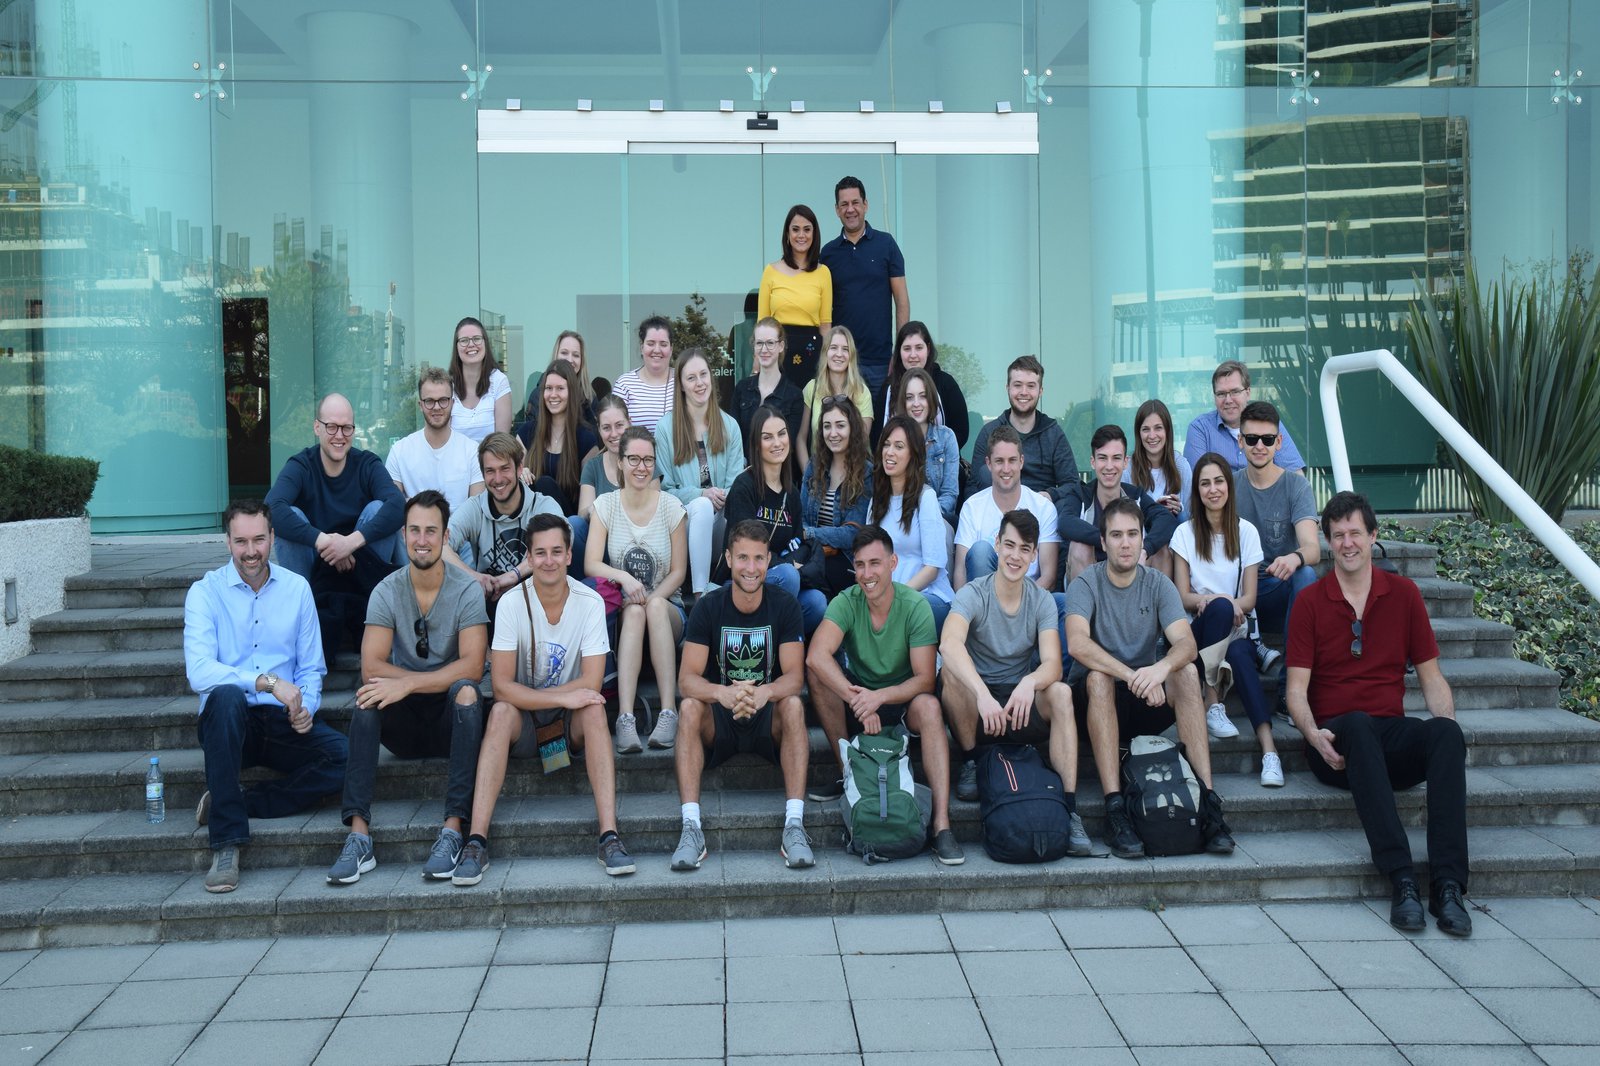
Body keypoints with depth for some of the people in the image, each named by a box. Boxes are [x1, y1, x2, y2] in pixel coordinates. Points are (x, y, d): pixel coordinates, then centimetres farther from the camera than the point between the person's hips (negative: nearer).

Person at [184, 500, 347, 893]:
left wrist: (305, 706, -10)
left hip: (283, 724, 2)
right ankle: (226, 843, -33)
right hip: (228, 723, -2)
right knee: (226, 696, -37)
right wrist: (267, 681, -27)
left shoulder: (297, 588, 9)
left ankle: (229, 803, -14)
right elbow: (198, 672, -16)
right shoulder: (205, 592, -1)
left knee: (344, 755, -25)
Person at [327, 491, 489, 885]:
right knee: (370, 694, -27)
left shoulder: (466, 591, -6)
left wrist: (409, 683, -28)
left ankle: (453, 828, -37)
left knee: (466, 691, -33)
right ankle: (359, 834, -33)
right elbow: (372, 666, -12)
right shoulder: (387, 592, -1)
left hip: (452, 718, -2)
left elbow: (472, 666, -19)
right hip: (405, 723, 2)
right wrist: (438, 679, -22)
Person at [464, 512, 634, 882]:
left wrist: (530, 695, -20)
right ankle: (476, 842, -37)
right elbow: (502, 686, -18)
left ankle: (609, 837, -38)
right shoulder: (512, 603, -11)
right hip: (524, 725, 0)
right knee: (501, 711, -32)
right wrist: (563, 697, -28)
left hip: (572, 719, 0)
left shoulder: (590, 602, -10)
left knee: (593, 709, -32)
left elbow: (591, 684, -17)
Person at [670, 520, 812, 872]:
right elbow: (687, 678, -14)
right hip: (719, 722, 0)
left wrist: (765, 692, -37)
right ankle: (691, 826, -35)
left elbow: (795, 677, -12)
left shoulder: (784, 605, -5)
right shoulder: (708, 606, -6)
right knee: (690, 707, -30)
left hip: (768, 717, 0)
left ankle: (794, 825, -35)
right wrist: (723, 693, -37)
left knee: (793, 705, -31)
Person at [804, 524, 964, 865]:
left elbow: (925, 680, -20)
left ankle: (941, 824, -38)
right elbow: (816, 656, -31)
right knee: (817, 673, -24)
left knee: (929, 706, -34)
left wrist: (880, 697, -37)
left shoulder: (915, 606, -16)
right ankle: (847, 773, -14)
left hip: (902, 700, -2)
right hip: (858, 694, 2)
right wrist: (857, 699, -42)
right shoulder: (846, 602, -14)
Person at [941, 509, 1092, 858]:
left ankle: (1070, 808, -29)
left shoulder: (1042, 601, -2)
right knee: (951, 671, -33)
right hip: (975, 701, -2)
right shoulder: (973, 594, -12)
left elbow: (1052, 664, -15)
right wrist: (982, 694, -50)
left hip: (1020, 700, 2)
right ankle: (970, 762, -11)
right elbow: (949, 644, -34)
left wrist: (1029, 683, -40)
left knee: (1060, 692, -28)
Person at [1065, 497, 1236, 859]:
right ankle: (1115, 809, -39)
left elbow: (1186, 643, -14)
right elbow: (1077, 644, -25)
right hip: (1095, 697, -2)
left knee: (1187, 672, -24)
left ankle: (1207, 800, -29)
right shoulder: (1086, 584, -7)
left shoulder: (1158, 584, 2)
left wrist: (1161, 668, -37)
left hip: (1149, 698, 3)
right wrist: (1133, 677, -38)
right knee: (1098, 677, -34)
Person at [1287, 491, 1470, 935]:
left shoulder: (1403, 594, 12)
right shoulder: (1310, 603, 5)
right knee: (1357, 723, -37)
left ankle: (1448, 884, -36)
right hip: (1338, 744, -2)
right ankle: (1403, 881, -42)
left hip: (1391, 736, 2)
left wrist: (1447, 728, -8)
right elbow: (1297, 688, -1)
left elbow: (1431, 677, 12)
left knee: (1446, 732, -31)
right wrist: (1313, 734, -21)